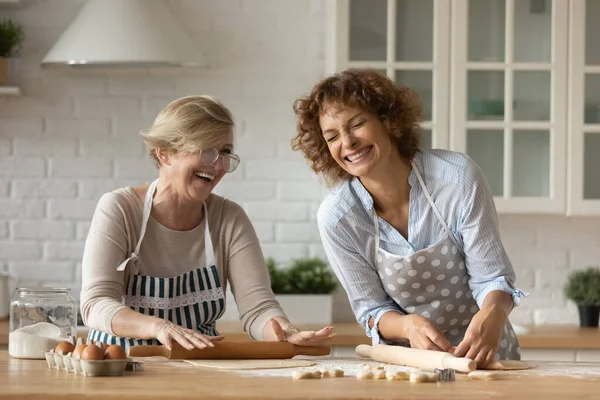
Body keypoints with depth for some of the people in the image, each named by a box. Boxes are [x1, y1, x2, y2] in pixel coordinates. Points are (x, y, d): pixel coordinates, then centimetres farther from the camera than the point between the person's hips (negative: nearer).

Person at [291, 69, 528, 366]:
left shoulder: (457, 176, -17)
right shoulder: (335, 218, -13)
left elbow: (492, 277, -12)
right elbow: (372, 310, -4)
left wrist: (491, 314, -35)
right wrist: (408, 325, -27)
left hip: (486, 354, -2)